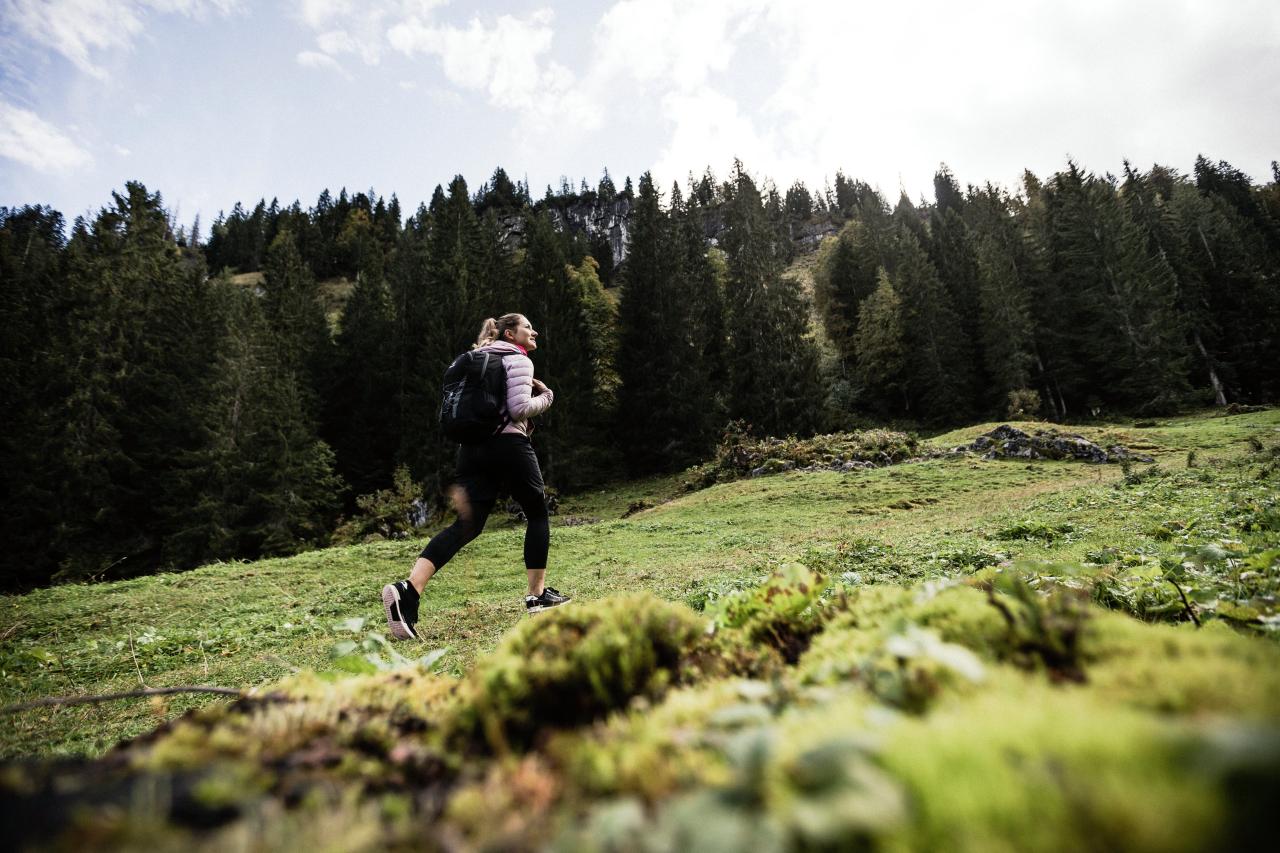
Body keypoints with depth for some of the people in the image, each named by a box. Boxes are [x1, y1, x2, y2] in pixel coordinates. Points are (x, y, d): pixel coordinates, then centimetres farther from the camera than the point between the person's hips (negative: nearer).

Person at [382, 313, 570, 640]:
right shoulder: (518, 360, -2)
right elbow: (519, 409, -13)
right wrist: (546, 397, 5)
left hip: (472, 446, 7)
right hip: (508, 444, -7)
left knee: (467, 524, 0)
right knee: (538, 514, 10)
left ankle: (408, 589, -17)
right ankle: (537, 595, 13)